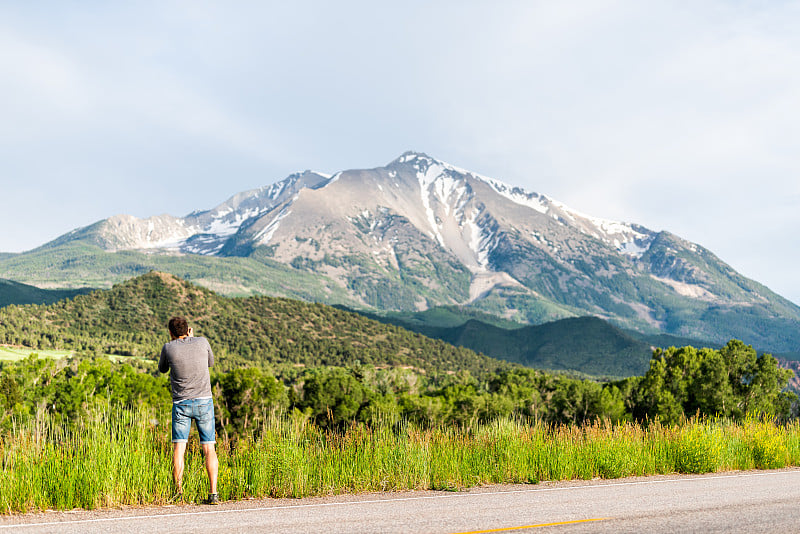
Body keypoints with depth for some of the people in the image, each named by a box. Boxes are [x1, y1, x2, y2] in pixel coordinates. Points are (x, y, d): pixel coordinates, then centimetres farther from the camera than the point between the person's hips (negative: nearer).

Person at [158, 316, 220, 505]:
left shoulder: (169, 348, -1)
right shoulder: (202, 342, 2)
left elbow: (162, 369, 18)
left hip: (181, 403, -1)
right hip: (204, 401, 1)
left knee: (179, 447, 2)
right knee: (209, 448, 0)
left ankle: (178, 491, -6)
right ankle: (213, 493, -6)